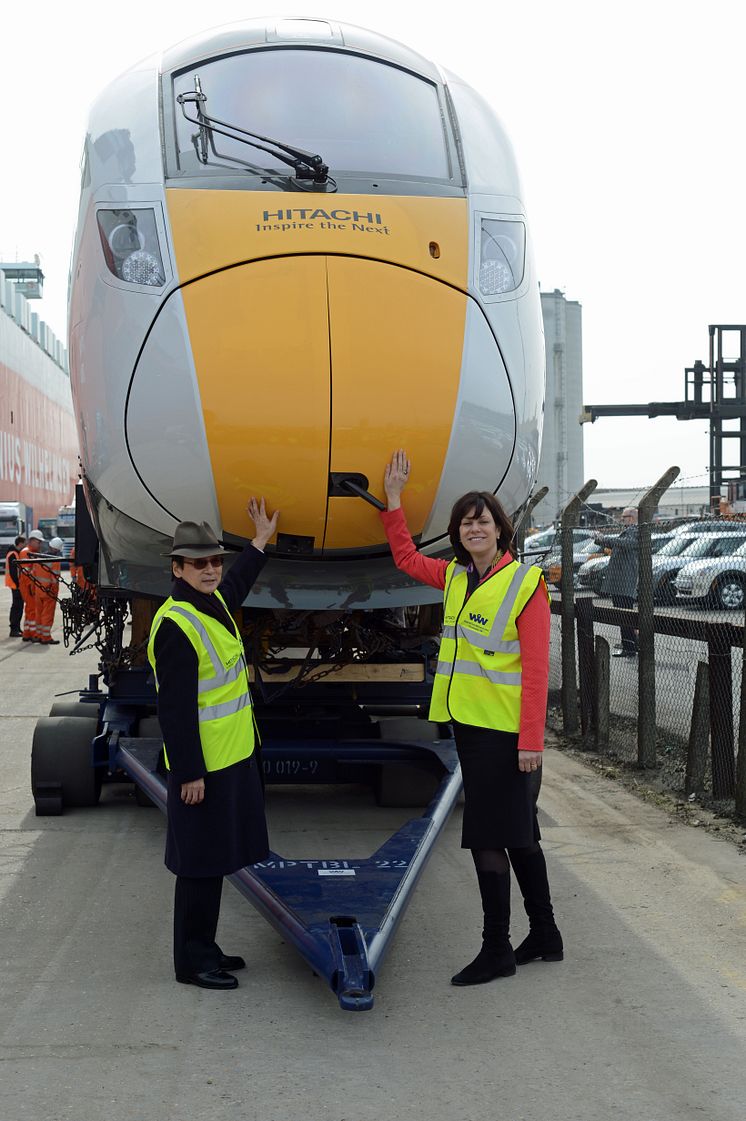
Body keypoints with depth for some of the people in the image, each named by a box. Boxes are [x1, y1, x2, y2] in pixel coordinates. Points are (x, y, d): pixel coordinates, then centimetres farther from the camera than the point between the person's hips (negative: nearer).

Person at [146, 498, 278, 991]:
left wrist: (261, 540, 43)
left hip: (233, 759, 10)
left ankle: (205, 948, 29)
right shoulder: (176, 625, -21)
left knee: (216, 861, 17)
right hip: (201, 766, -10)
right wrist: (190, 773, -23)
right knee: (200, 864, 0)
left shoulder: (213, 603, 8)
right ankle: (191, 961, 11)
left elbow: (234, 589, 36)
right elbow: (174, 709, -23)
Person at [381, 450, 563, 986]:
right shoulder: (455, 577, 9)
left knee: (489, 836, -5)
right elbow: (406, 557, 28)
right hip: (469, 722, 7)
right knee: (519, 834, 16)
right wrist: (394, 499, 22)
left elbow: (536, 669, -15)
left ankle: (497, 950, 6)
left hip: (506, 731, -7)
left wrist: (531, 740, -19)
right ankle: (544, 934, 28)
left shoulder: (525, 583, -12)